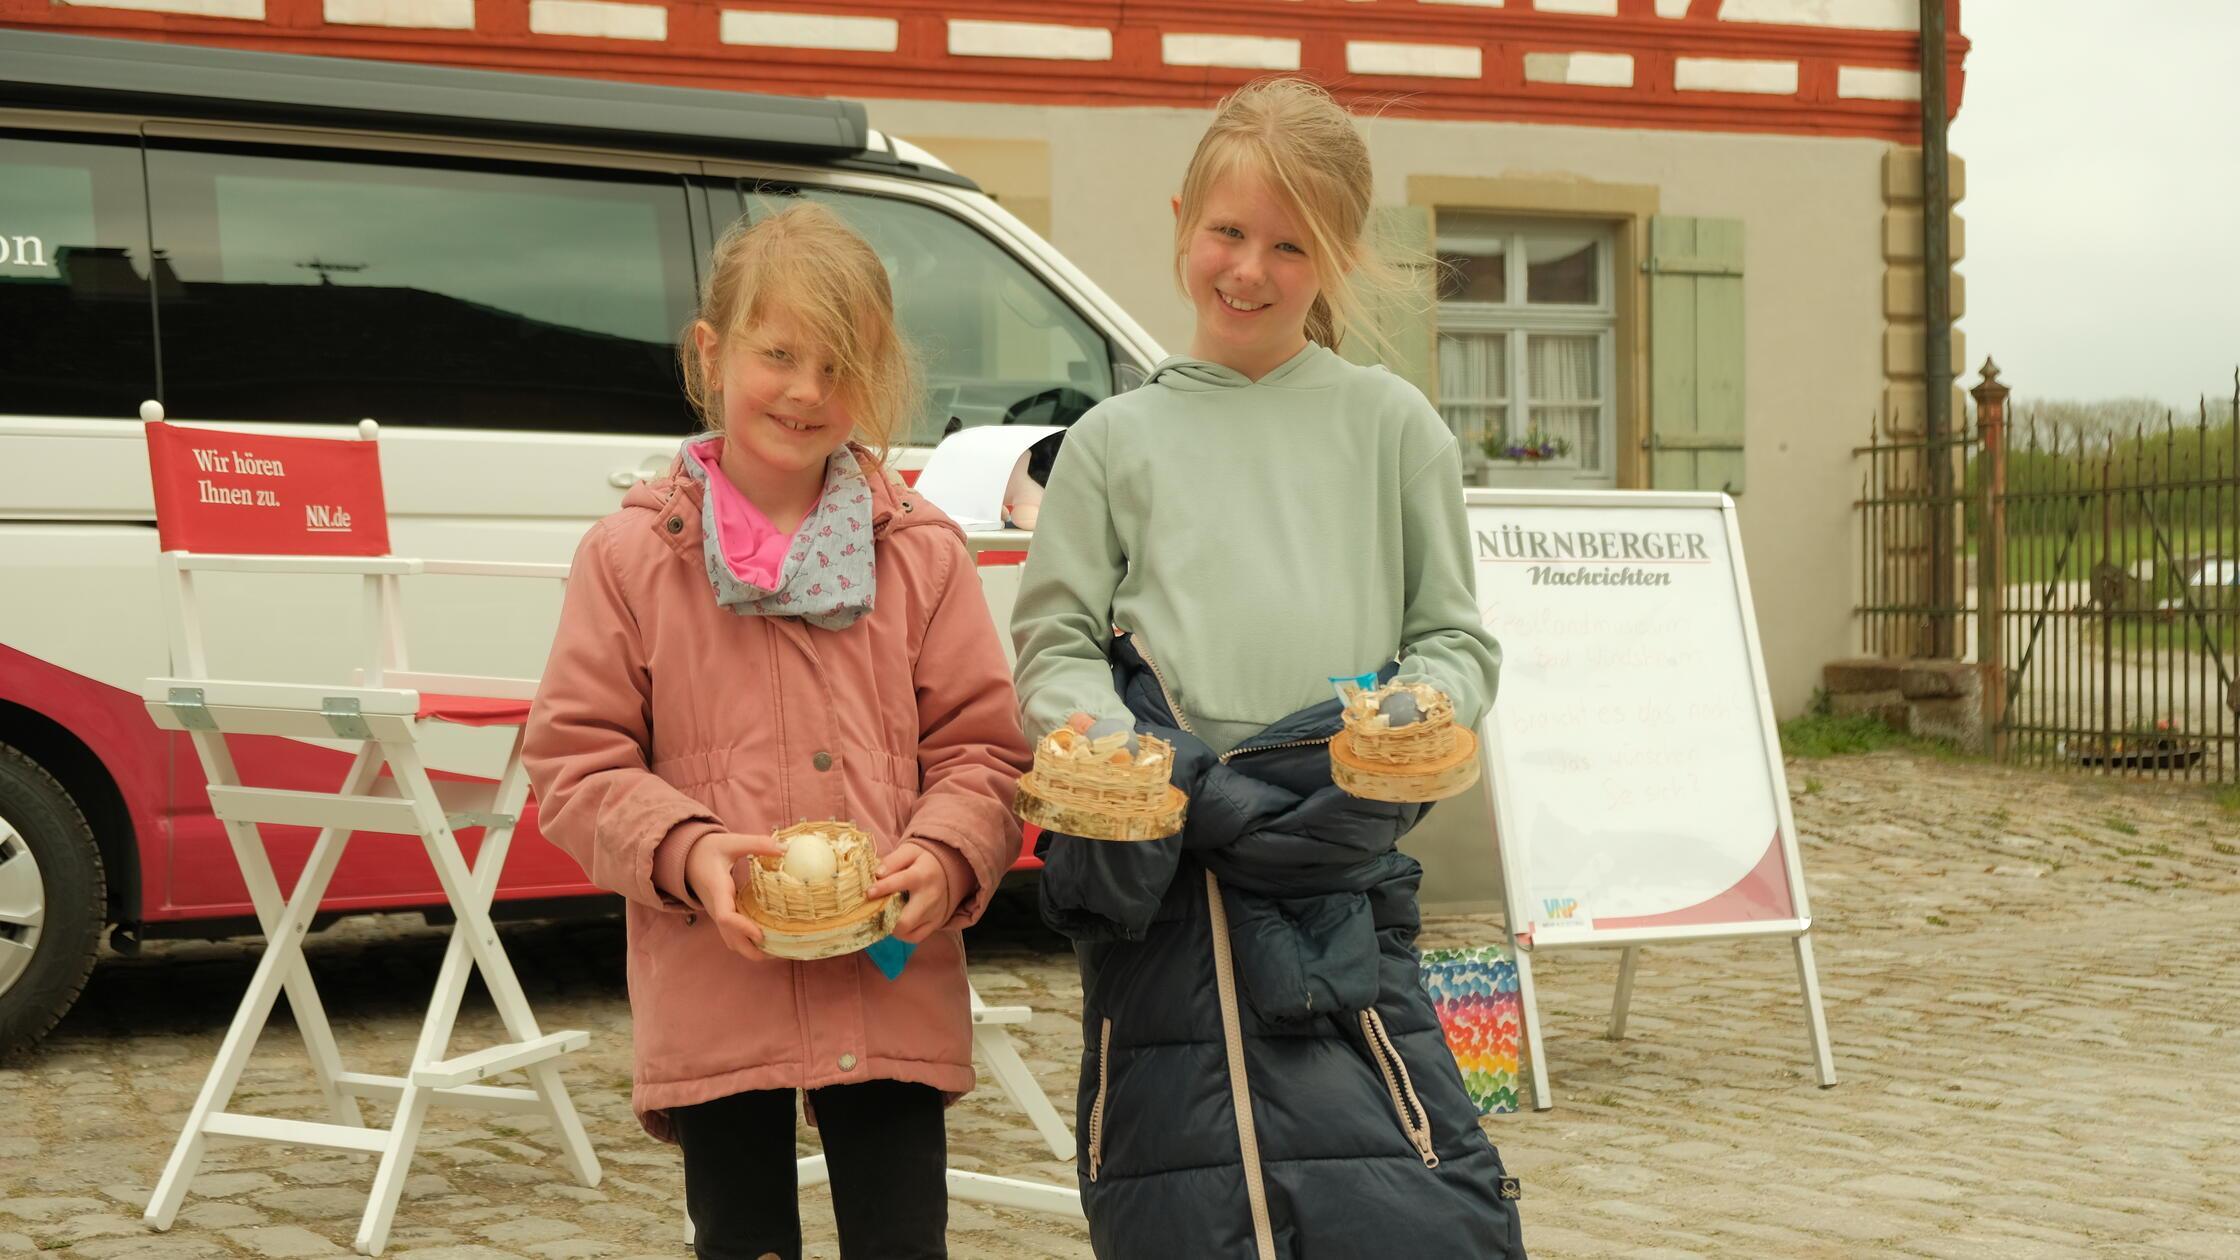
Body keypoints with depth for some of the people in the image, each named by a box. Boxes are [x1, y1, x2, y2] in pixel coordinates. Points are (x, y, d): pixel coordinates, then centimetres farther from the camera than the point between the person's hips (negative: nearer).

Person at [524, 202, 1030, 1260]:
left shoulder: (922, 554, 4)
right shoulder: (631, 555, 1)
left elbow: (982, 747, 5)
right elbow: (576, 762, 0)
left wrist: (945, 856, -15)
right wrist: (684, 852, -16)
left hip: (892, 990, 1)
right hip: (715, 1001, -1)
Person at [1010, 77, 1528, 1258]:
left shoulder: (1390, 426, 13)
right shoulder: (1119, 439, 13)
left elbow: (1457, 637, 12)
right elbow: (1053, 641, 10)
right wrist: (1097, 734, -11)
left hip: (1342, 871, 0)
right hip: (1166, 864, 0)